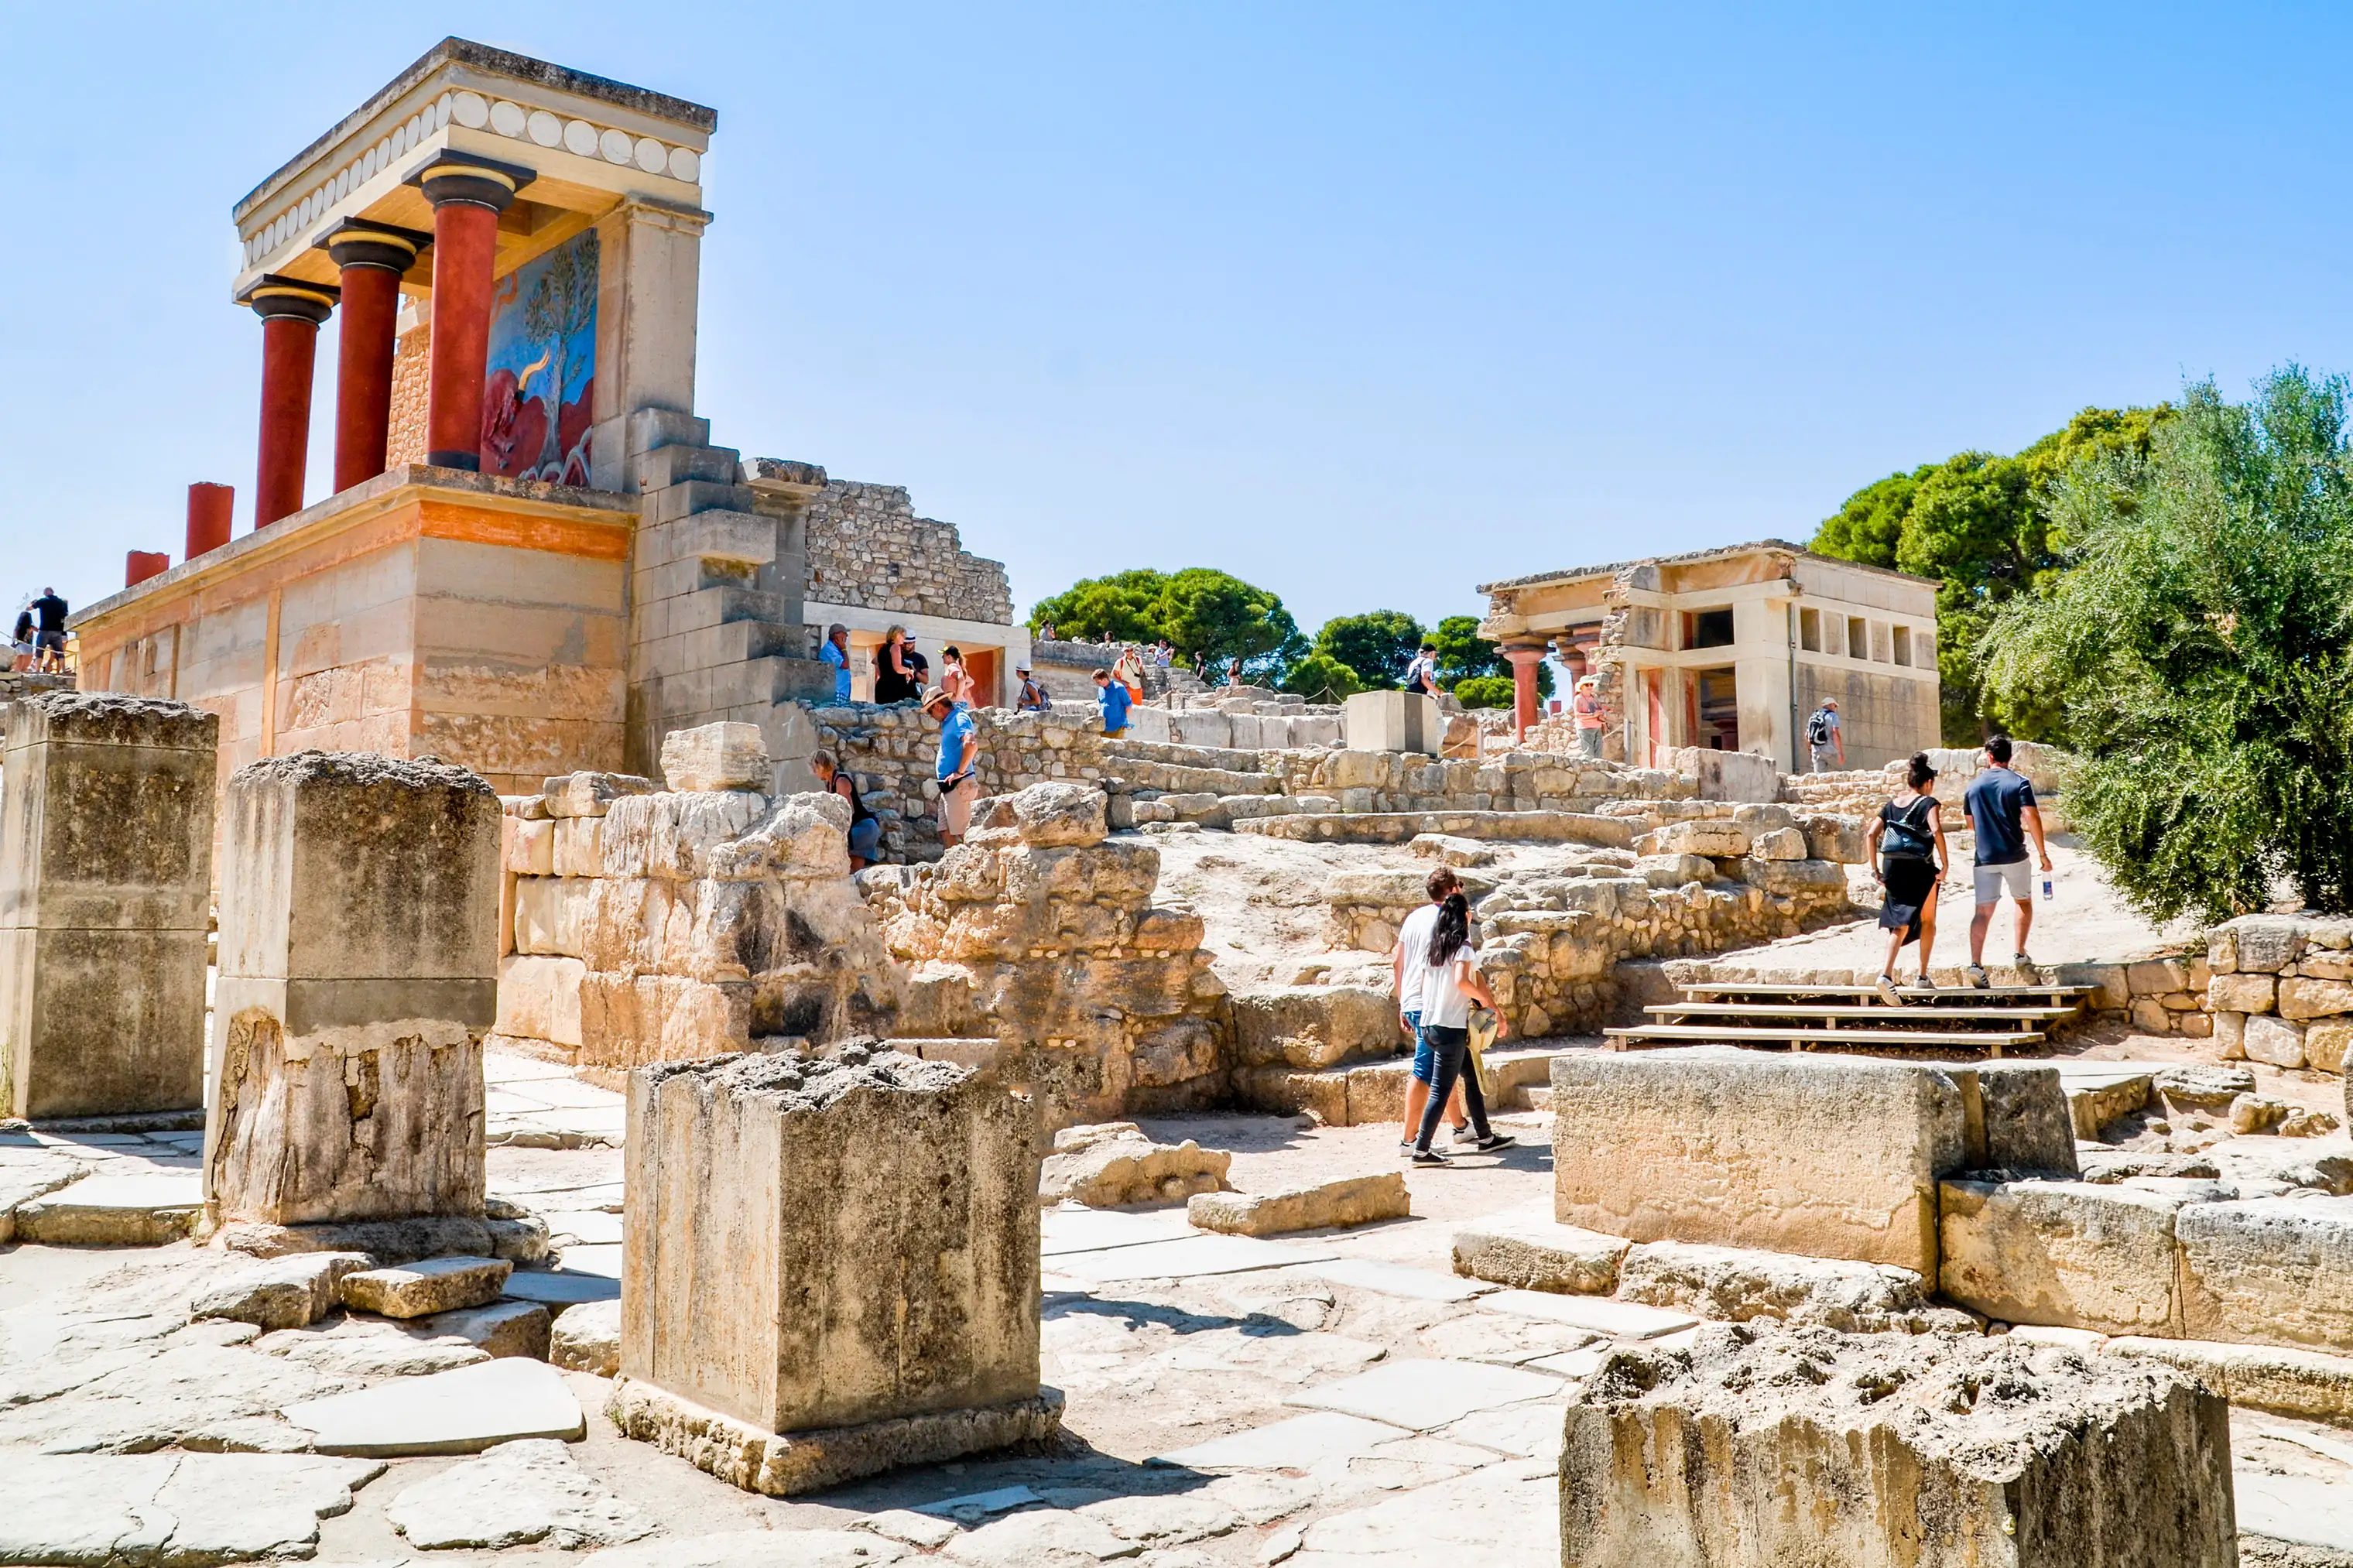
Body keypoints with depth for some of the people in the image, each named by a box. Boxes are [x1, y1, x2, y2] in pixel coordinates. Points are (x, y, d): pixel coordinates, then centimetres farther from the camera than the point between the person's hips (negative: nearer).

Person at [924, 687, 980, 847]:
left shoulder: (959, 719, -14)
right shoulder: (949, 721, 17)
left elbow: (971, 744, -32)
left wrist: (960, 771, -24)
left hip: (958, 786, -10)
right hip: (948, 787, 10)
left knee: (962, 835, -8)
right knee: (945, 833, 11)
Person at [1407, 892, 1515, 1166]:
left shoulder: (1432, 947, 11)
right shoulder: (1462, 946, -10)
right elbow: (1462, 981, -26)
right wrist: (1484, 999, -10)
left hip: (1429, 1023, 8)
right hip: (1451, 1027, -8)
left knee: (1472, 1078, 19)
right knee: (1441, 1089, -5)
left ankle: (1485, 1137, 27)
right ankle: (1421, 1150, -6)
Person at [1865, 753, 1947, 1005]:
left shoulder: (1891, 805, 12)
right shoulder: (1929, 803, -2)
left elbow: (1872, 834, 4)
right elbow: (1936, 830, -19)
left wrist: (1875, 869, 8)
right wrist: (1945, 863, -14)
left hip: (1892, 868, 3)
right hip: (1920, 869, -3)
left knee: (1899, 922, 5)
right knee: (1927, 921, 18)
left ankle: (1886, 974, -17)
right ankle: (1923, 976, 23)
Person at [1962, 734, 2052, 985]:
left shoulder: (1974, 785, 8)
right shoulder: (2019, 782, -3)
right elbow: (2031, 817, -13)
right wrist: (2042, 853, -8)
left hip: (1985, 858, 2)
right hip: (2014, 856, -2)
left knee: (1983, 911, -2)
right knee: (2024, 902, 21)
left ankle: (1975, 963, -17)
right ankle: (2020, 953, 19)